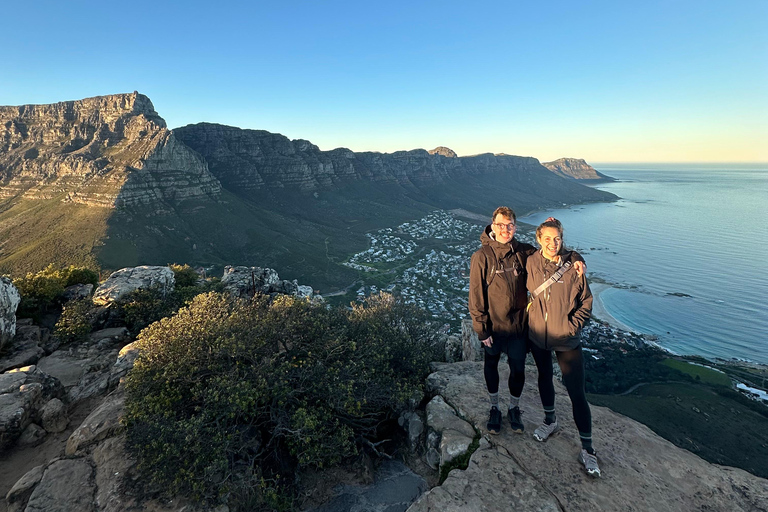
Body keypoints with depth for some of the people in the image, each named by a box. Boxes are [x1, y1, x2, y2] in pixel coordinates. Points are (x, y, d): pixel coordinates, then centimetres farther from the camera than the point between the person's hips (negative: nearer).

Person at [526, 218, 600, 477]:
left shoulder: (573, 264, -12)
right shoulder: (531, 262, -6)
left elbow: (586, 301, -3)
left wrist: (573, 325, -12)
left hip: (566, 339, -3)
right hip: (537, 334, 3)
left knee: (577, 392, 1)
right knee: (544, 377, 22)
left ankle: (587, 449, 18)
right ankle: (550, 420, 47)